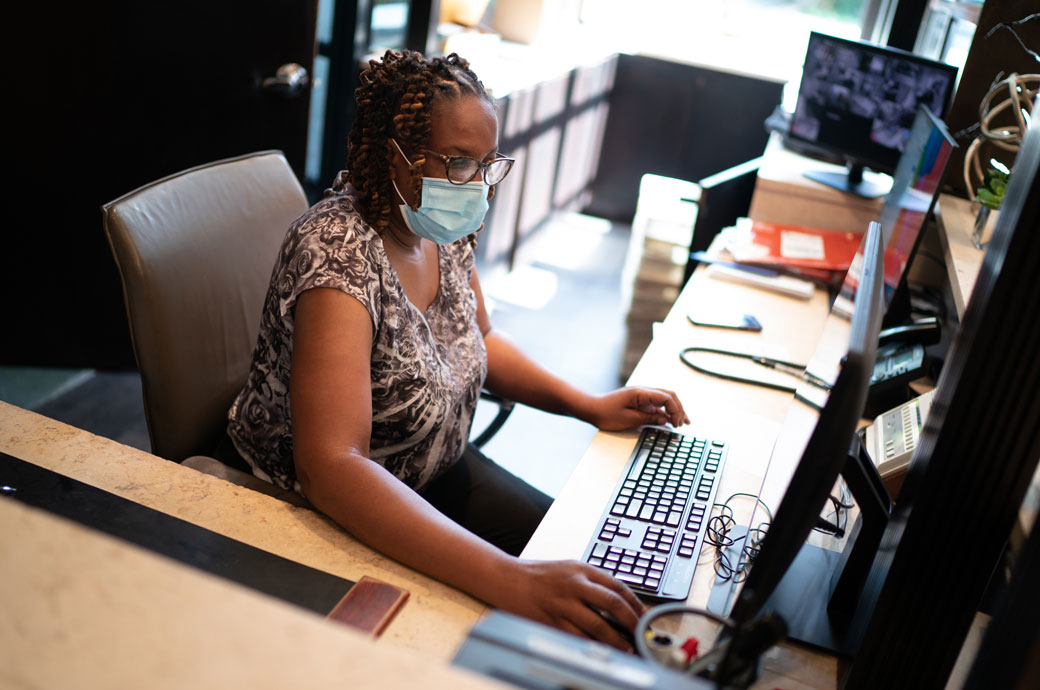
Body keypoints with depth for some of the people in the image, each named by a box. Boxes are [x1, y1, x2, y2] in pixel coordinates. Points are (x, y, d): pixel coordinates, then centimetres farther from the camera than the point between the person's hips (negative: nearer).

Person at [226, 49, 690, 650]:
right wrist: (507, 579, -51)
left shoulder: (443, 228, -7)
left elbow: (477, 339, 12)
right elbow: (330, 464, -42)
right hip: (322, 509, -7)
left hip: (428, 474, 8)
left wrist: (590, 406, -1)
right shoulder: (341, 255, -32)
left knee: (571, 550, 5)